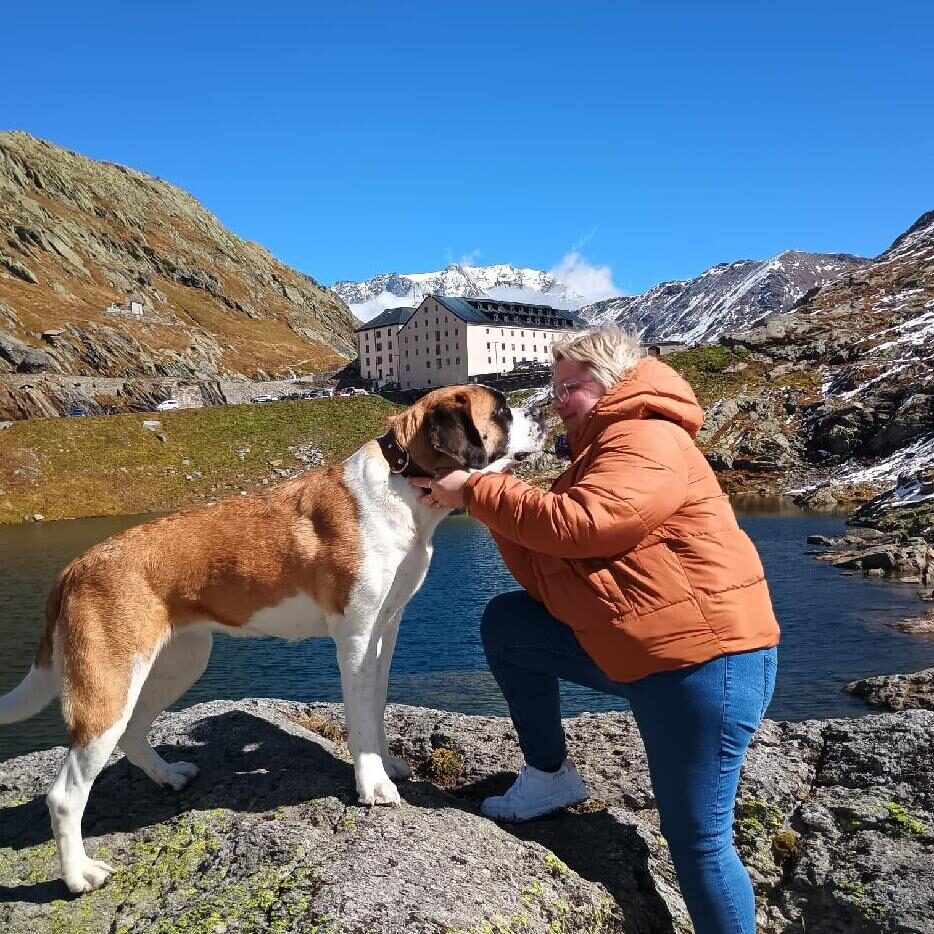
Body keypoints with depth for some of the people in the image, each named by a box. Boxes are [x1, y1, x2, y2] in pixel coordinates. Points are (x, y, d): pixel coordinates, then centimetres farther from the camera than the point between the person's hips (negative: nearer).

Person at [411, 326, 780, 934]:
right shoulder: (598, 454, 16)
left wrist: (475, 491, -17)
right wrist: (494, 499, -4)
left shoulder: (648, 441, -13)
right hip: (627, 653, 9)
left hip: (705, 662, -9)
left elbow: (574, 525, -29)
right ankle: (551, 776, 17)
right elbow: (551, 579, 7)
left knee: (698, 839, -3)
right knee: (504, 623, 6)